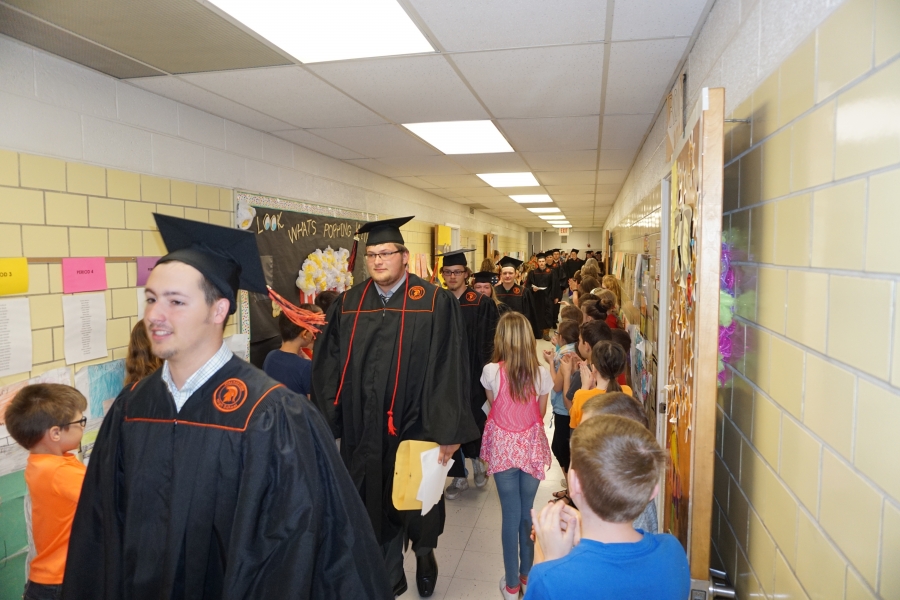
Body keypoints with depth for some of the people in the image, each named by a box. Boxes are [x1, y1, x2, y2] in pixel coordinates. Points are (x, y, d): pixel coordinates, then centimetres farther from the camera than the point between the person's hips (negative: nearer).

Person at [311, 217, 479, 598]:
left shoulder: (435, 303, -9)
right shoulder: (348, 305, 2)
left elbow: (449, 370, -13)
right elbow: (328, 366, 3)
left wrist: (448, 431, -15)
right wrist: (326, 419, -2)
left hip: (413, 426, -3)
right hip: (362, 430, 3)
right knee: (373, 503, 16)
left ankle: (424, 550, 49)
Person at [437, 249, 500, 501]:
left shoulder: (482, 304, -5)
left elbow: (490, 341, -6)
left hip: (472, 374, -3)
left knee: (475, 419, 3)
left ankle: (477, 459, 33)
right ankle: (459, 476, 23)